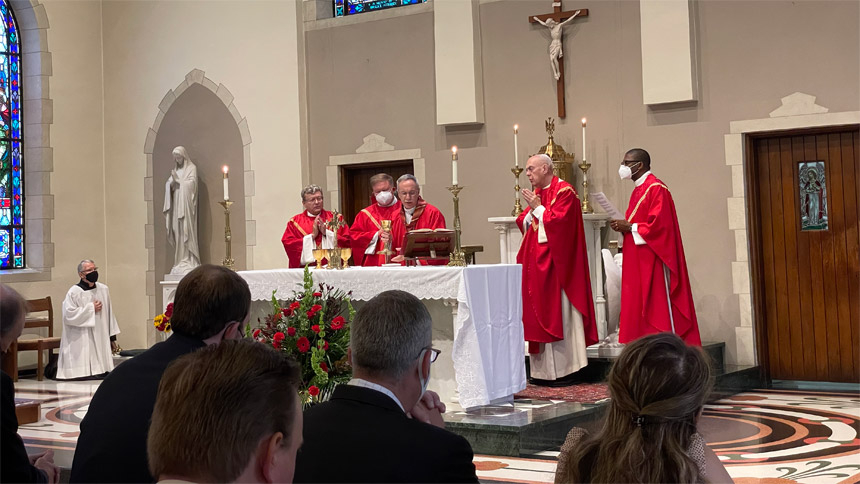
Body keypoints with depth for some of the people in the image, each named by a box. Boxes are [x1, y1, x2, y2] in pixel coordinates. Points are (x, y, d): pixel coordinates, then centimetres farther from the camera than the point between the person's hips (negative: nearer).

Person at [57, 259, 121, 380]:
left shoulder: (104, 289, 9)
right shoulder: (74, 292, -7)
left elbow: (110, 314, 15)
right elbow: (69, 315, -17)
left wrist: (112, 337, 14)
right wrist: (91, 308, -11)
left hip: (101, 339, 5)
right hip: (81, 342, -5)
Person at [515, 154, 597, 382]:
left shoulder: (564, 191, -8)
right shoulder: (536, 194, 17)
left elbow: (560, 221, -20)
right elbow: (524, 224, 17)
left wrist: (538, 208, -12)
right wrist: (530, 211, -1)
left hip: (555, 263, -8)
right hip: (537, 264, 8)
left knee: (558, 314, -7)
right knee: (540, 312, 7)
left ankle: (564, 367, -2)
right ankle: (545, 368, 11)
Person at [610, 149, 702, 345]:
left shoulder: (656, 188, -12)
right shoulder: (639, 189, 17)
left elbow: (660, 225, -20)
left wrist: (630, 227, -14)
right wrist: (623, 226, 4)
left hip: (652, 261, -10)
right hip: (637, 261, 10)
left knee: (657, 307, -8)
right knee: (638, 309, 8)